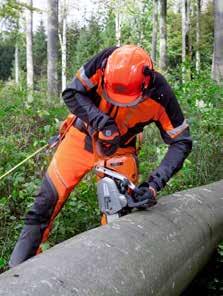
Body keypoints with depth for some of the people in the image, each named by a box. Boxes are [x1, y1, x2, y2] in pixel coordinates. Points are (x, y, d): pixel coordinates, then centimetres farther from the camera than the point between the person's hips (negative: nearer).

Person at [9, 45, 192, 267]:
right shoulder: (105, 62, -28)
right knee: (47, 201, 0)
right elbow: (71, 94, -20)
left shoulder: (160, 94, -27)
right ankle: (19, 266, 11)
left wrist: (156, 182, -30)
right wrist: (101, 121, -35)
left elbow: (181, 142, -19)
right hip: (82, 137, 0)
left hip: (119, 150, 0)